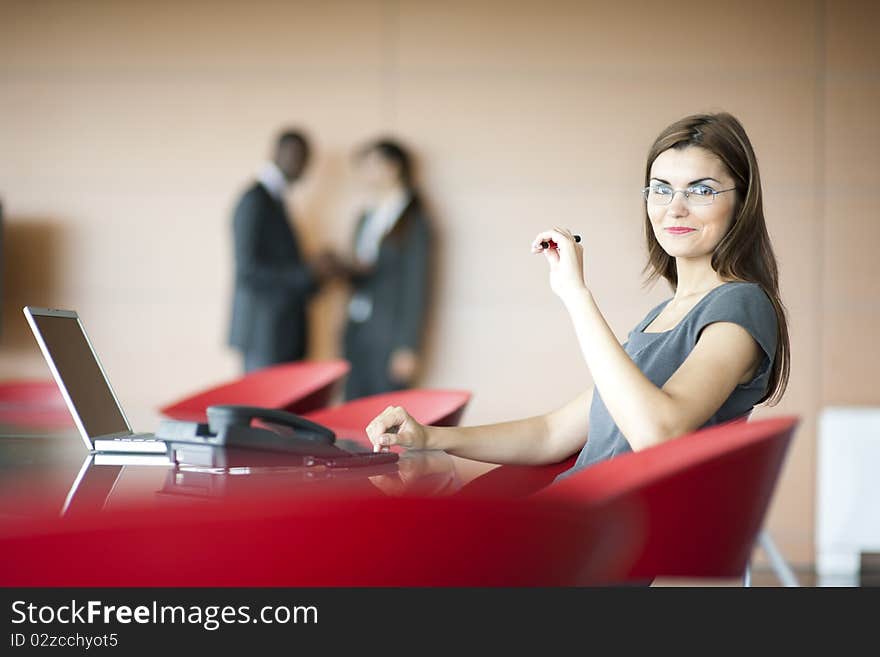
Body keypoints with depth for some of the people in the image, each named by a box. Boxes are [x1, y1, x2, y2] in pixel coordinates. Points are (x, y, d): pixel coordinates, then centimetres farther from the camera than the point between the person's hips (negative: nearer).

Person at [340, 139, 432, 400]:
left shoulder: (413, 222, -8)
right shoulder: (366, 219, 16)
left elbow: (416, 287, -11)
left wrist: (408, 347, -13)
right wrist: (351, 271, 3)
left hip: (388, 336, -7)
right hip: (357, 332, 7)